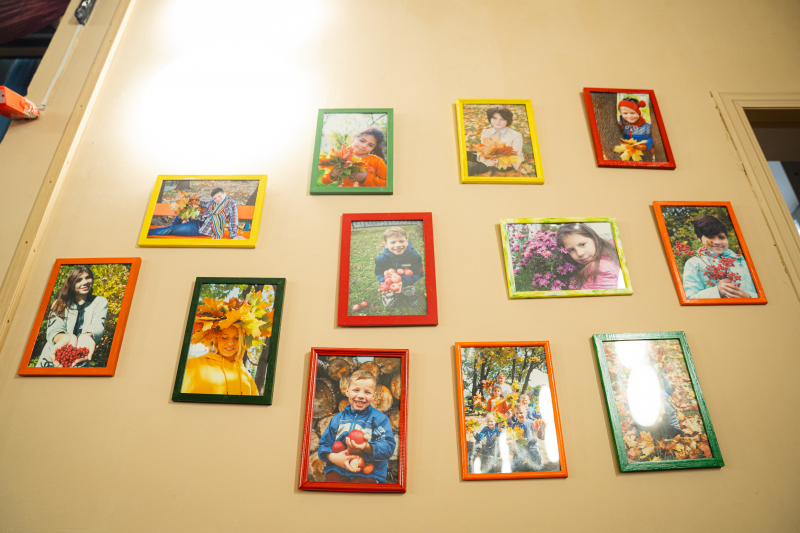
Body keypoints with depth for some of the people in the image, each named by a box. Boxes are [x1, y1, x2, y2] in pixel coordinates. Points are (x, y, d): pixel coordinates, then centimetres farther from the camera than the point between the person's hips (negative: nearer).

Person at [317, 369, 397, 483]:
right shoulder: (338, 418, 15)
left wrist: (367, 447, -25)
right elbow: (324, 444, 14)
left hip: (368, 474, -3)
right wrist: (333, 457, -9)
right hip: (337, 471, 3)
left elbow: (388, 447, -6)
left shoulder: (380, 418, 4)